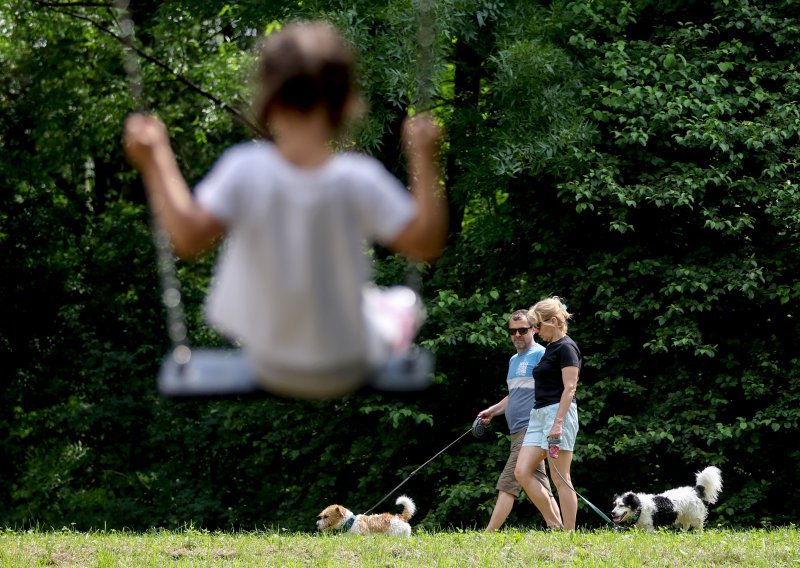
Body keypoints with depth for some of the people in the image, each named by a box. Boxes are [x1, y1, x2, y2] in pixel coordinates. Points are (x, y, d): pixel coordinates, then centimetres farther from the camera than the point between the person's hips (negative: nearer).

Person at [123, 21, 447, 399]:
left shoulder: (244, 171, -22)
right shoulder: (358, 180, -25)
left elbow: (188, 236, -26)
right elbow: (425, 243, -22)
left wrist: (157, 163, -19)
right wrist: (423, 160, -18)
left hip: (269, 368, 1)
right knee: (401, 304, 33)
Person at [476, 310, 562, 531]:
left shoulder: (541, 355, -6)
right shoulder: (513, 360, 22)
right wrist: (492, 411, 20)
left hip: (530, 429, -10)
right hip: (518, 430, 10)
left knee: (508, 484, -12)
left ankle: (488, 536, -14)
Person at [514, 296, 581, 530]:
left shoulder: (566, 348, -10)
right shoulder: (550, 347, 18)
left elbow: (569, 388, -17)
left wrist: (558, 423, -24)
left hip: (559, 413, -10)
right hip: (539, 414, 10)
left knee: (560, 479, -8)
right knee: (522, 472, 1)